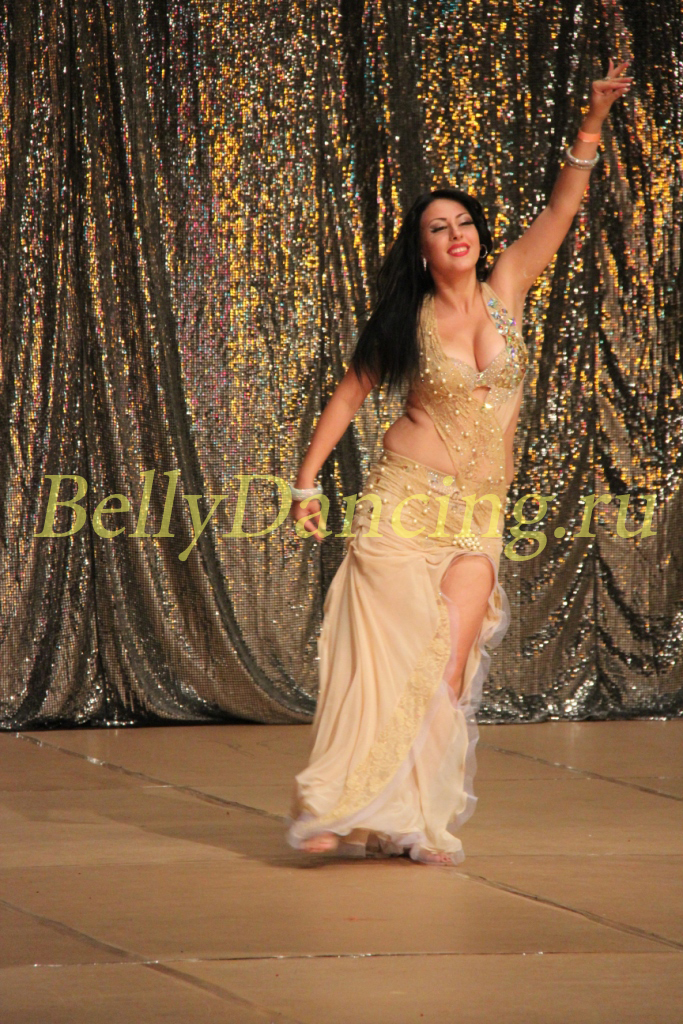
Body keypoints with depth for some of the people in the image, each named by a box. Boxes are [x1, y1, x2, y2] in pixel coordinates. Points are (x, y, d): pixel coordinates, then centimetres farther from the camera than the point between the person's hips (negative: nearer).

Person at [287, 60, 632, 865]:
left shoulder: (504, 291, 4)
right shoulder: (409, 321, 1)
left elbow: (561, 206, 0)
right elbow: (350, 393, 10)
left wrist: (592, 123, -10)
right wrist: (306, 481, 6)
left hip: (478, 511, 2)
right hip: (405, 496, -2)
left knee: (449, 662, -7)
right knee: (386, 651, -10)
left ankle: (421, 820, -5)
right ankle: (344, 810, -9)